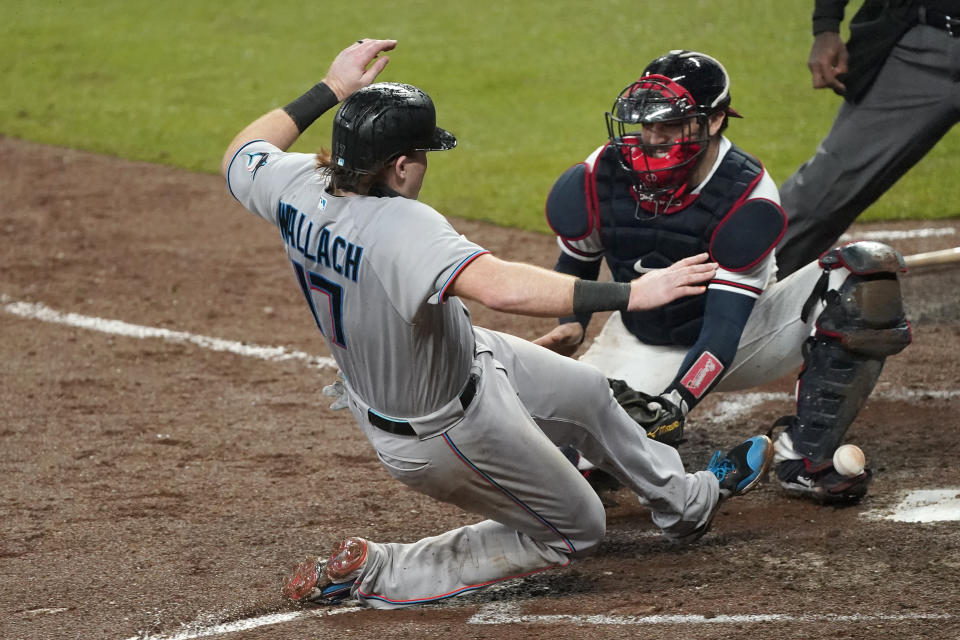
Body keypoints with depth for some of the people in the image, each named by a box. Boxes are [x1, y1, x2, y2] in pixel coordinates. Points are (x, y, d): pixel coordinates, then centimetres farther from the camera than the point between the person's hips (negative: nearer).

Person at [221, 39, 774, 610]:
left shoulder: (298, 186, -17)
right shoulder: (399, 227, -41)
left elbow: (241, 156, 6)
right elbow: (499, 286, -56)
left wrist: (333, 90, 8)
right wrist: (630, 294, -53)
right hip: (447, 433, -9)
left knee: (587, 392, 26)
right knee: (576, 531, 13)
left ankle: (685, 501, 52)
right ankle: (373, 572, 8)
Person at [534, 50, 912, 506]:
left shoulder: (748, 198, -26)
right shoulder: (597, 181, -14)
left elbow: (724, 328, -31)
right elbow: (577, 261, 9)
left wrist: (674, 404, -44)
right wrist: (572, 324, -11)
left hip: (734, 344, -2)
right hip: (645, 346, 2)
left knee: (865, 274, -27)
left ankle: (804, 456, -26)